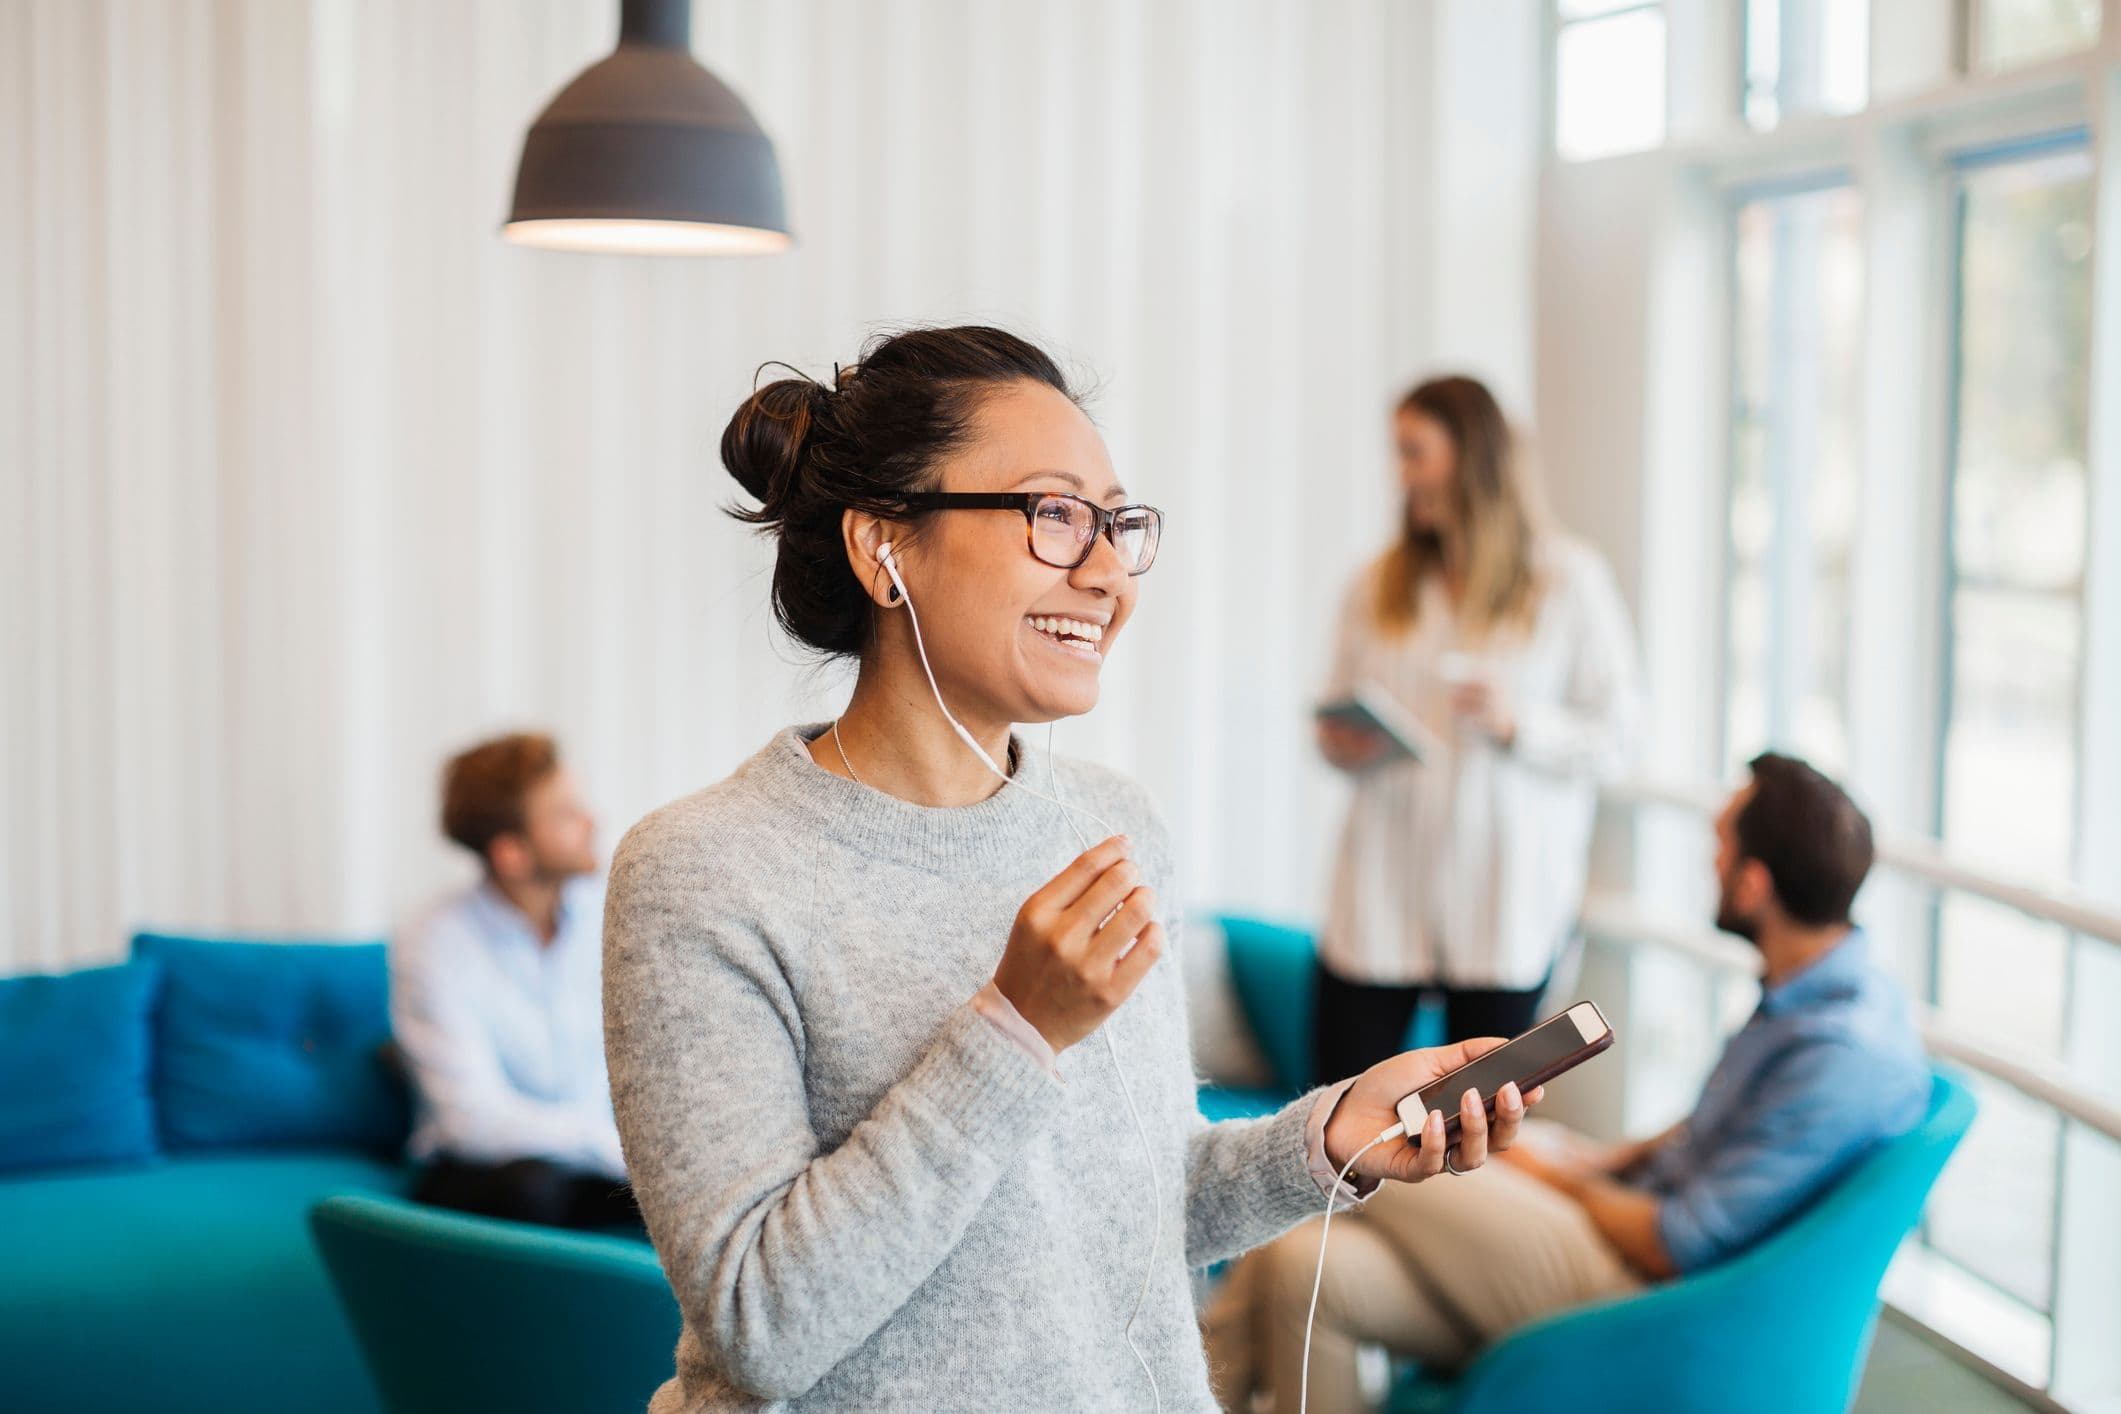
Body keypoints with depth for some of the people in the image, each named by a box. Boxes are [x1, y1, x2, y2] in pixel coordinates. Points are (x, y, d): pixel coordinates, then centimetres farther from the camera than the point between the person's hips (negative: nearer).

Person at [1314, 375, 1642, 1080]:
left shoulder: (1569, 577, 2)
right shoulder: (1377, 584, 10)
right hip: (1383, 889, 2)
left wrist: (1516, 724, -16)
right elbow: (1341, 718, 18)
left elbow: (1613, 732, 0)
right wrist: (1342, 744, -5)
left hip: (1505, 895, -2)